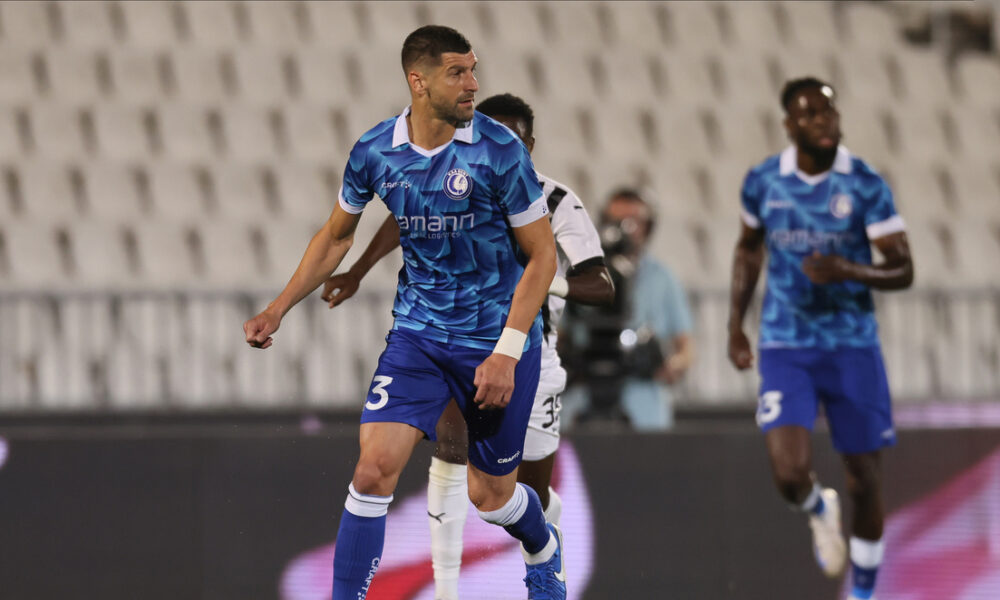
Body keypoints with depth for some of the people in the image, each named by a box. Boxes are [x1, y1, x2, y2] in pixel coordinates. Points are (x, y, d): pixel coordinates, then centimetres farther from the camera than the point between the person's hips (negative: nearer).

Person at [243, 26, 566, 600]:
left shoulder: (499, 150, -16)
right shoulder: (375, 153, -6)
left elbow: (542, 255, -10)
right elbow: (338, 235, 13)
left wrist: (506, 352, -17)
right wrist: (279, 309, 8)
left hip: (498, 336, -2)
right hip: (418, 332, 2)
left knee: (491, 494, 9)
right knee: (374, 469, -15)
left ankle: (544, 550, 44)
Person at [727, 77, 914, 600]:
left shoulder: (866, 185, -8)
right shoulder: (763, 182, -1)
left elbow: (902, 270, -8)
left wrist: (849, 271, -28)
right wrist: (735, 324, 13)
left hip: (853, 347, 0)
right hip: (785, 348, 0)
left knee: (865, 482, 4)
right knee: (790, 474, -16)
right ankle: (819, 510, 21)